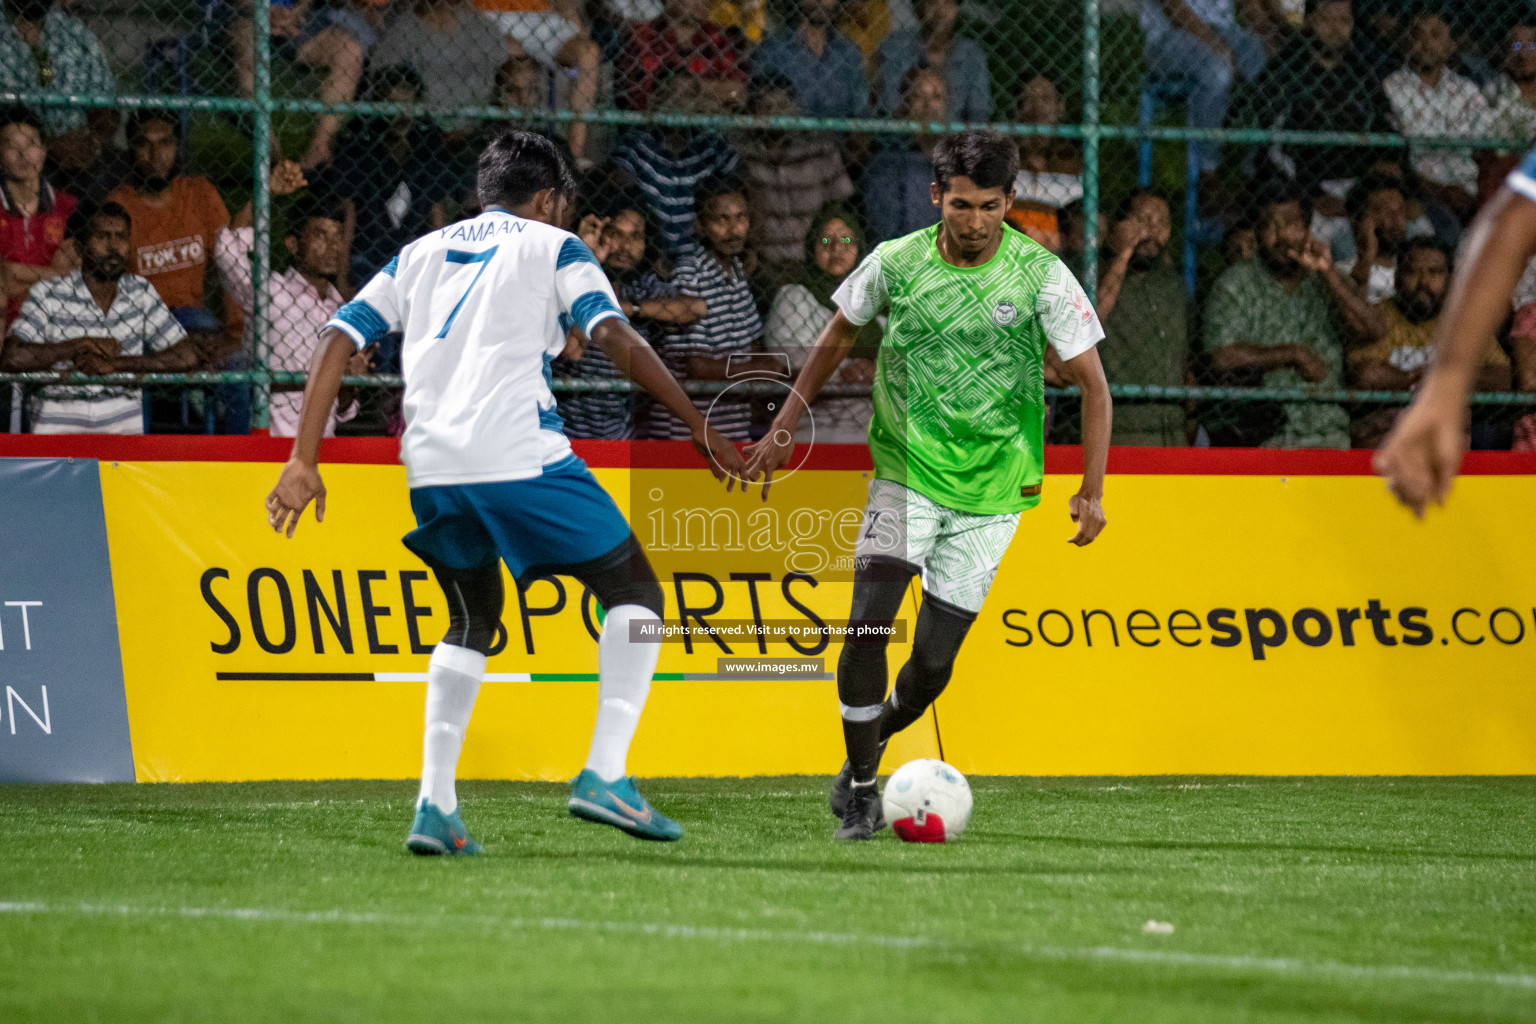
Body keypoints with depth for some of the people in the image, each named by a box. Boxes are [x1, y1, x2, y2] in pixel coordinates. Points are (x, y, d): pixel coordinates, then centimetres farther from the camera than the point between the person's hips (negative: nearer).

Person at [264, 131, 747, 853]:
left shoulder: (422, 253, 24)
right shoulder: (552, 247, 12)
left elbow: (338, 340, 15)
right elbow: (617, 339, -5)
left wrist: (303, 461, 12)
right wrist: (697, 424, -3)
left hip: (430, 469, 5)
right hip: (521, 458, -5)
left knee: (472, 622, 24)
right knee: (635, 594, 8)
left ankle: (434, 805, 11)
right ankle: (604, 774, -9)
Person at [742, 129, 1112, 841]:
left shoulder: (1042, 276, -10)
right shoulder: (895, 263, -5)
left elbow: (1092, 384, -4)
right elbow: (838, 337, 14)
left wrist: (1091, 493, -10)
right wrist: (785, 427, 11)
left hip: (990, 495, 0)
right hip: (904, 475, 0)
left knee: (933, 662, -1)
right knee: (865, 630, -17)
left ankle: (868, 746, 30)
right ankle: (860, 791, -2)